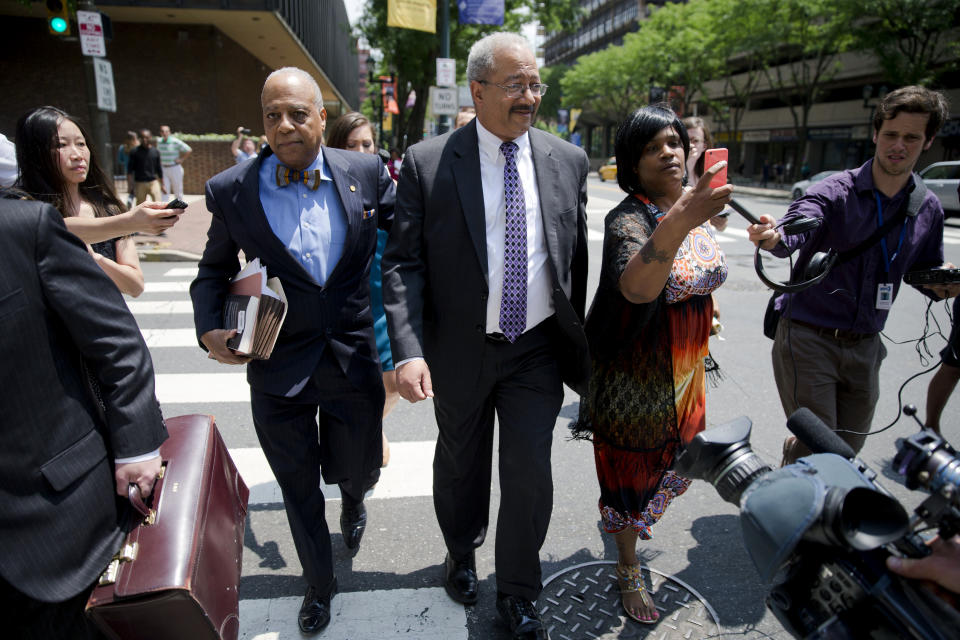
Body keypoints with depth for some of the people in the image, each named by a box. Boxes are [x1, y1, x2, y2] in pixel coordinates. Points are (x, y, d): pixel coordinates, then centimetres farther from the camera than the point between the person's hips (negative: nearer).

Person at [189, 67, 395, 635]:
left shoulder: (366, 172, -5)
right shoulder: (232, 190, -4)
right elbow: (215, 271, 8)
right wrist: (209, 327, -8)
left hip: (353, 359, 1)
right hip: (278, 367, 0)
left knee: (357, 469, 19)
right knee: (299, 486, 16)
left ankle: (354, 499, 60)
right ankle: (320, 583, 43)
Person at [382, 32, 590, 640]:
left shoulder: (568, 160, 0)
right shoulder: (427, 163, -10)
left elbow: (575, 259, 7)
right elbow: (403, 263, -12)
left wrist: (573, 338, 13)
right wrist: (408, 350, -23)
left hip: (536, 351, 2)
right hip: (459, 350, -1)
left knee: (531, 475, 6)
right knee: (461, 466, 19)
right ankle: (461, 553, 51)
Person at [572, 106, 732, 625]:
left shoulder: (694, 205, 1)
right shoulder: (629, 218, -23)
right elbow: (636, 287, -45)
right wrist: (680, 221, -59)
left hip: (686, 370, 7)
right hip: (636, 377, -7)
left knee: (670, 463, 24)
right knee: (630, 470, 11)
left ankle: (632, 522, 57)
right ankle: (629, 572, 35)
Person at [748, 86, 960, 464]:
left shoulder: (929, 209, 6)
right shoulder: (834, 192, -11)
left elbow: (926, 269, 20)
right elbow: (796, 230, -30)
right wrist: (773, 238, -54)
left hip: (864, 347, 6)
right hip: (809, 338, -5)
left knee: (847, 451, 16)